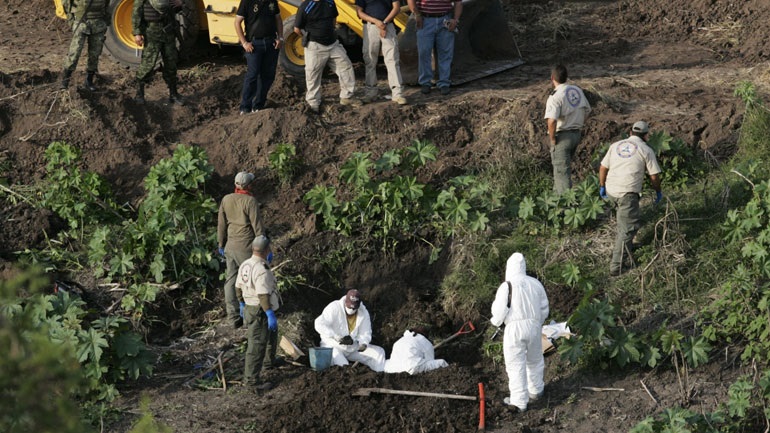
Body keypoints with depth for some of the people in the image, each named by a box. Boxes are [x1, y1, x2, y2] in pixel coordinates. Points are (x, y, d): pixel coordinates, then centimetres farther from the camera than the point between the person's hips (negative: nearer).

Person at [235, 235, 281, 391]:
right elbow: (263, 295, -29)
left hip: (249, 307, 10)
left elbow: (239, 287, 13)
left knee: (272, 333, 31)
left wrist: (242, 304, 26)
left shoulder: (245, 265, 2)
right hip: (260, 312, -10)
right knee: (257, 346, -3)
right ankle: (251, 379, 2)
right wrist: (270, 314, -27)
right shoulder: (262, 270, -26)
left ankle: (270, 360, 51)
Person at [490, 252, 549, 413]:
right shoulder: (536, 284, 5)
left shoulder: (507, 286, -11)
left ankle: (519, 401, 6)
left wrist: (496, 321, 11)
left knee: (516, 365, 3)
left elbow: (499, 311, -11)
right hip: (534, 327, 5)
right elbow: (544, 309, 11)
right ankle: (535, 390, 40)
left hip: (514, 328, -5)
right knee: (534, 360, 24)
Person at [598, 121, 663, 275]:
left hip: (610, 191, 6)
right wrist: (658, 192, 22)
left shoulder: (616, 145, 17)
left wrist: (602, 186, 30)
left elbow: (603, 168, 17)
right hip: (628, 192, -6)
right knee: (627, 228, -4)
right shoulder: (646, 150, 6)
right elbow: (654, 176, 6)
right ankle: (616, 265, -8)